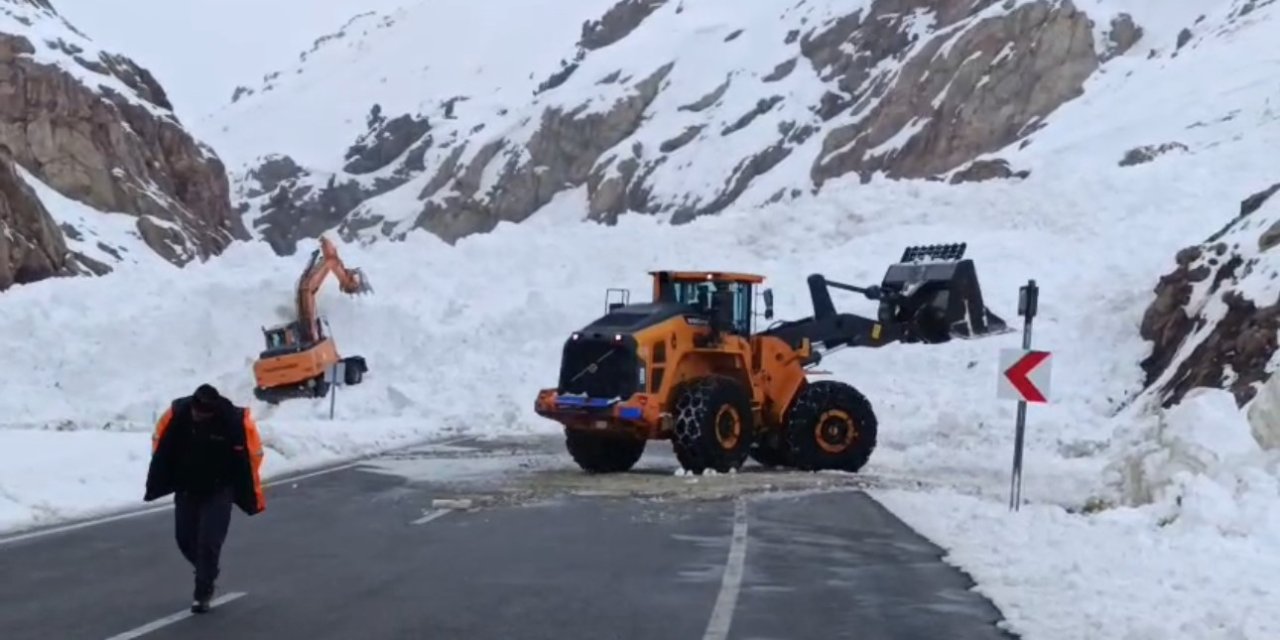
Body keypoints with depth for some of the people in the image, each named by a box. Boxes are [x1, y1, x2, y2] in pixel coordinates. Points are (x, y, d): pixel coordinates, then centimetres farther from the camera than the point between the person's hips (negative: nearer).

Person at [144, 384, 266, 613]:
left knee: (209, 542, -8)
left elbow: (251, 457, -14)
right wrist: (155, 486, 2)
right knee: (185, 539, 10)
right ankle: (206, 573, 37)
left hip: (218, 492, -3)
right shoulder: (176, 413, -19)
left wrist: (252, 498, -8)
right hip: (186, 489, 3)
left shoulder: (236, 421, -25)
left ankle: (203, 592, 7)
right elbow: (160, 448, -4)